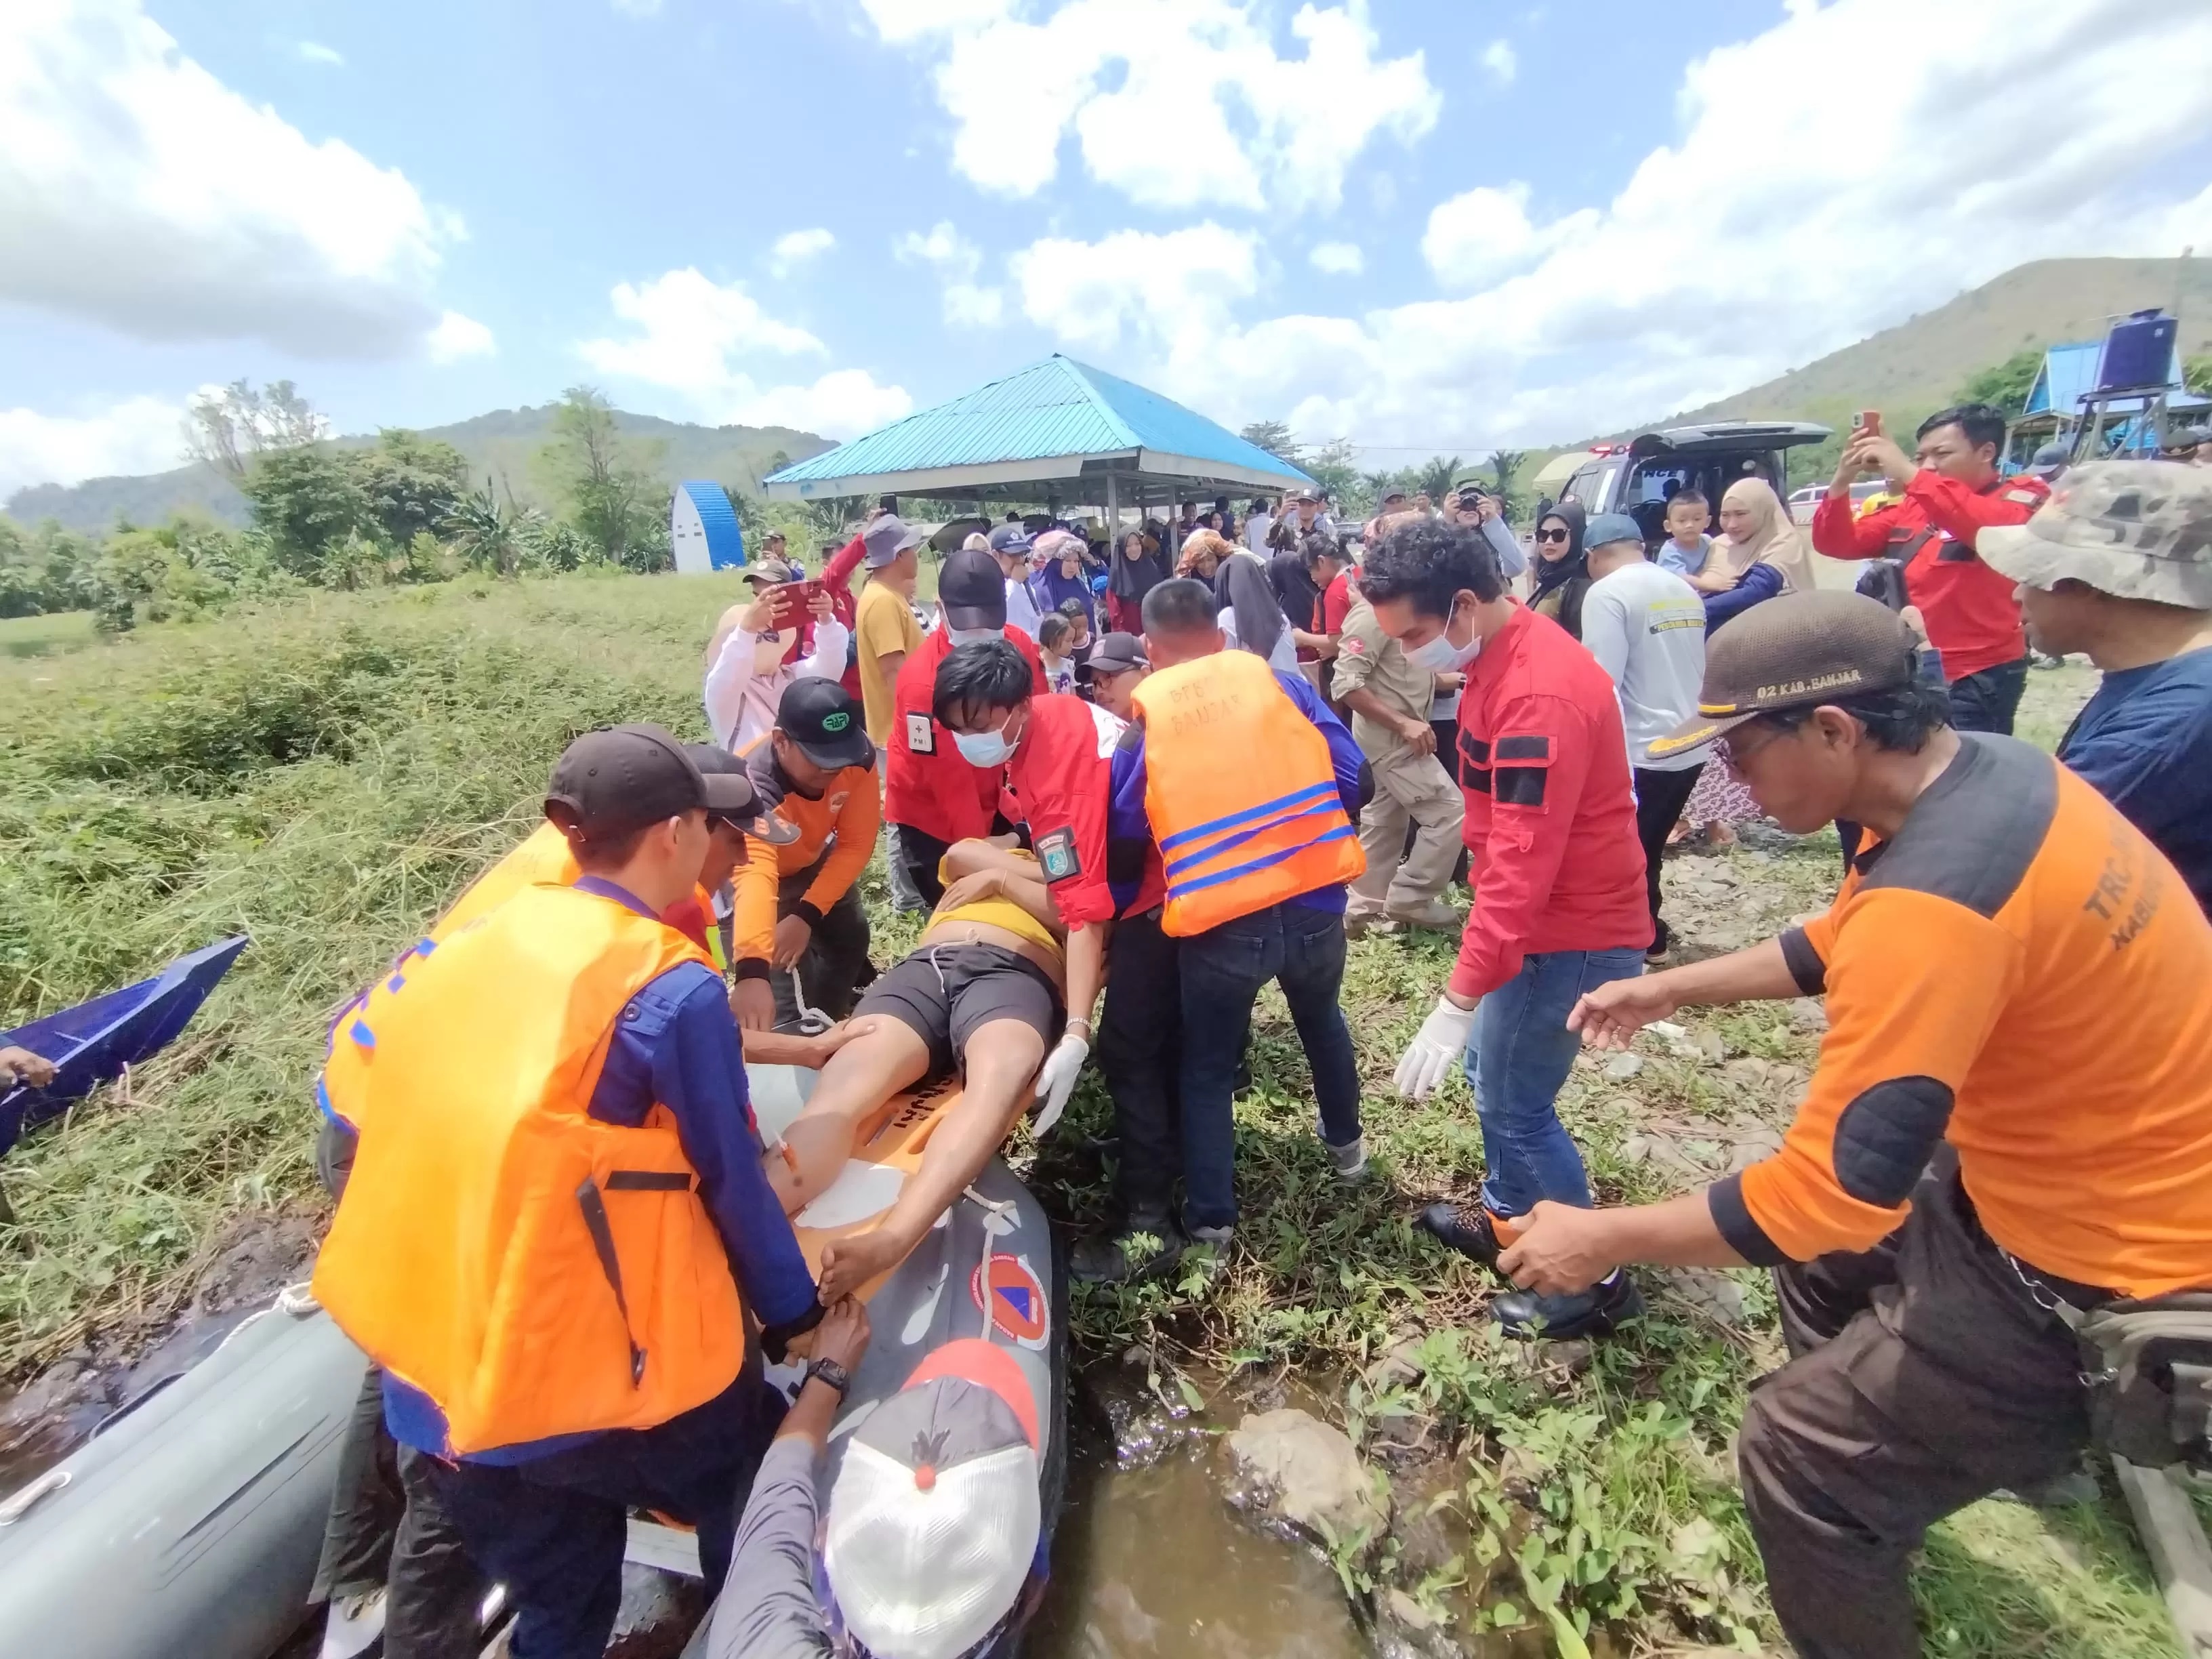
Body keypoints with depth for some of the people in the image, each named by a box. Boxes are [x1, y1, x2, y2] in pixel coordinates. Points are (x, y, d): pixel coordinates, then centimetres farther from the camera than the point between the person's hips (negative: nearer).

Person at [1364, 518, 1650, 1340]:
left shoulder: (1537, 697, -28)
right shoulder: (1505, 654, 3)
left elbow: (1522, 869, -31)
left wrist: (1456, 1003, -29)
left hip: (1571, 932, -10)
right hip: (1542, 916, 10)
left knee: (1514, 1104, 3)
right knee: (1493, 1076, 21)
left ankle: (1595, 1279, 24)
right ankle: (1508, 1220, 41)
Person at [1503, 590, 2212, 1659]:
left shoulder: (1935, 892, -35)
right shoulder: (1984, 769, -4)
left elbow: (1831, 1187, -32)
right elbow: (1847, 943, 12)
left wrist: (1603, 1238, -22)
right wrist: (1670, 989, 11)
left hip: (2106, 1263, -9)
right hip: (2096, 1169, 9)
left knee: (1797, 1453, 1)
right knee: (1826, 1263, 28)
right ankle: (1871, 1501, 51)